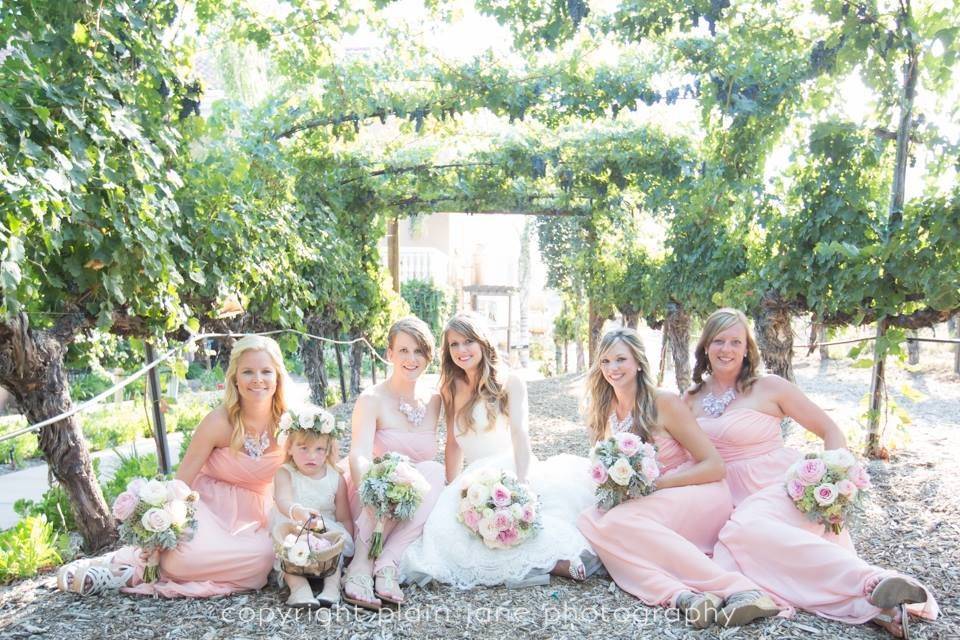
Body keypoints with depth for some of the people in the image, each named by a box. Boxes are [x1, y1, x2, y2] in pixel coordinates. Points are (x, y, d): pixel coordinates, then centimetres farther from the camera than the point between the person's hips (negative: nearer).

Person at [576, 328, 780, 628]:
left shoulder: (665, 403, -10)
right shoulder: (605, 411, 8)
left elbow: (715, 466, -11)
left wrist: (655, 483, -20)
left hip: (701, 495, -6)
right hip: (649, 504, 6)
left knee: (618, 520, -32)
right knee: (588, 520, -24)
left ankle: (737, 589, -36)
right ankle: (683, 595, -40)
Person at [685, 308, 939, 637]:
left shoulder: (768, 387, -4)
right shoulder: (692, 399, 7)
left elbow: (830, 430, -1)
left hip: (783, 489, -4)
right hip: (736, 502, 4)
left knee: (746, 529, -37)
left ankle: (872, 580, -39)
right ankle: (870, 605, -34)